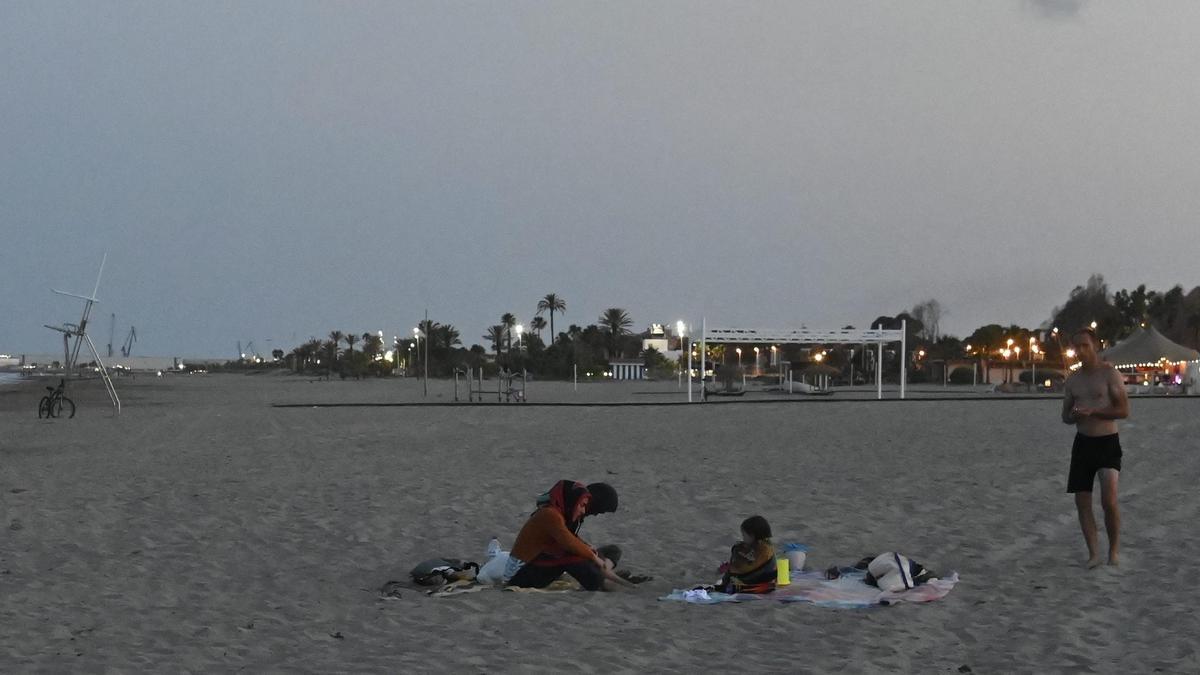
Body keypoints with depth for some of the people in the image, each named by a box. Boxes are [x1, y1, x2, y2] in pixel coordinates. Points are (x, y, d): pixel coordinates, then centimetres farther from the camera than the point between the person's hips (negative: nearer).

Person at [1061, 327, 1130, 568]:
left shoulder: (1109, 373, -6)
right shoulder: (1073, 380, 10)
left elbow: (1124, 410, -12)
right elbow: (1065, 416, 15)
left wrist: (1091, 411, -20)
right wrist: (1074, 415, -9)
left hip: (1108, 442, -5)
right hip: (1083, 443, 5)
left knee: (1109, 499, -17)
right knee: (1082, 502, 2)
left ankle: (1114, 549, 1)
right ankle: (1093, 553, 12)